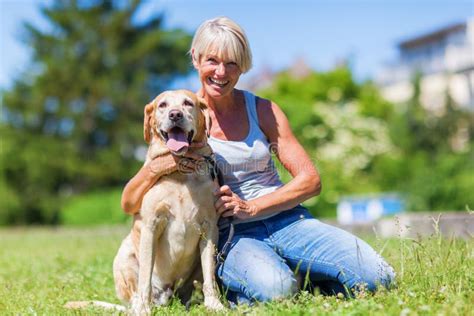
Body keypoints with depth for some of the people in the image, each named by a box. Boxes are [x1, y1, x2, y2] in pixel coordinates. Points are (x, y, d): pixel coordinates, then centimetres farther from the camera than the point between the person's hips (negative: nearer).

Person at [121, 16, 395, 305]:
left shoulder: (263, 110, 5)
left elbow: (311, 180, 0)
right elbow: (129, 205, -3)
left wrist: (250, 206, -13)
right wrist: (156, 168, -25)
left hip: (285, 219, 3)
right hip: (230, 235, -3)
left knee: (377, 277, -18)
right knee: (274, 289, -36)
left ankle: (295, 274, 6)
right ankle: (225, 283, -4)